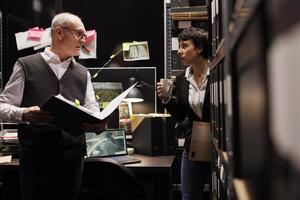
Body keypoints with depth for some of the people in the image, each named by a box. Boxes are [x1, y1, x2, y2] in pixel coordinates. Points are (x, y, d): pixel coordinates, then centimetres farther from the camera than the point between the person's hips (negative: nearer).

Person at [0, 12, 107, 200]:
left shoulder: (83, 73, 14)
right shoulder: (26, 65, 1)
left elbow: (91, 108, 8)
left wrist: (98, 123, -16)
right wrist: (23, 114, -23)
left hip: (73, 156, 4)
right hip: (36, 156, -4)